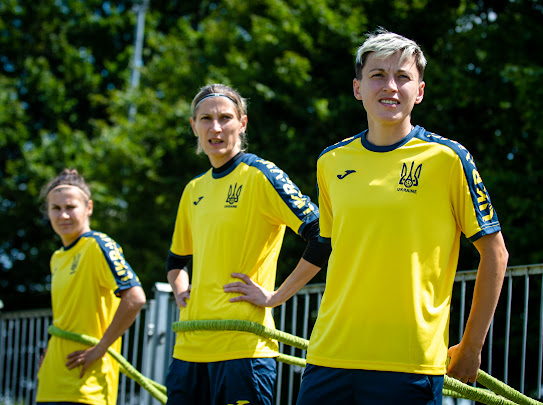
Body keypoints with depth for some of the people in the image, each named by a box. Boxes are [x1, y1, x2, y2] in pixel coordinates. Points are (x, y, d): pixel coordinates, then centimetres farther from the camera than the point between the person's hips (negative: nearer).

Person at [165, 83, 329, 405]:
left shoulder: (260, 176, -5)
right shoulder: (194, 190, 16)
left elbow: (324, 237, -14)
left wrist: (275, 296, -12)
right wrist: (181, 292, 12)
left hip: (243, 345, -7)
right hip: (190, 347, 7)